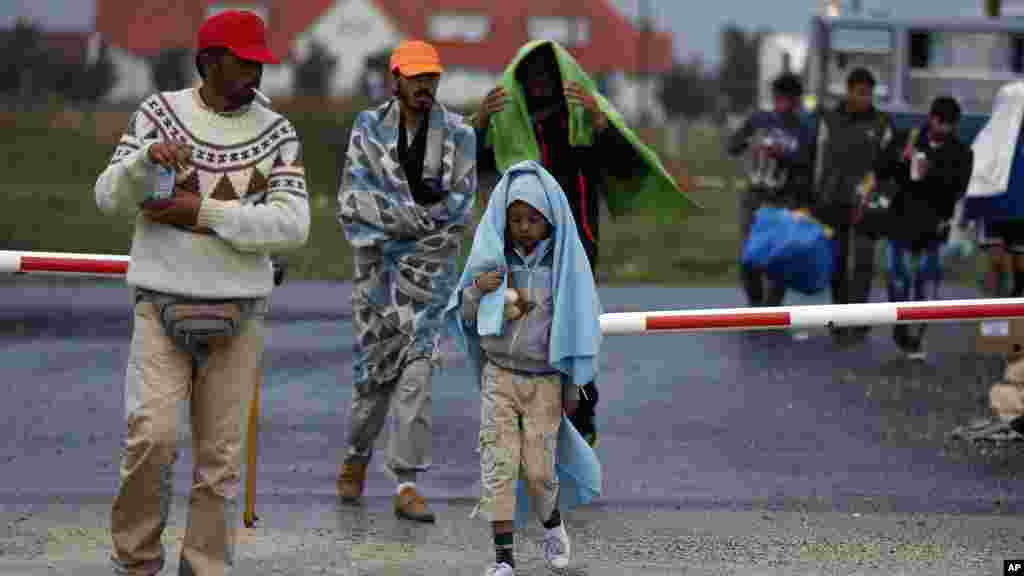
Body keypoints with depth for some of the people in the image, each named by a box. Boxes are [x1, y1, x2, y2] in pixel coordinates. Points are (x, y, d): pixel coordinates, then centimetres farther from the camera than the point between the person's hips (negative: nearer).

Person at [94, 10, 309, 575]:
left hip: (238, 316, 2)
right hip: (163, 309, -2)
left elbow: (292, 226, -10)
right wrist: (146, 158, -26)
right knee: (152, 437, -15)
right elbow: (111, 199, -5)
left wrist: (203, 213, -18)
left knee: (221, 454, 2)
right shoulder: (159, 114, 0)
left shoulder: (277, 133, 1)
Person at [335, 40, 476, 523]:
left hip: (431, 267, -1)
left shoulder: (458, 135, -1)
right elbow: (353, 200, -8)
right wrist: (421, 215, -16)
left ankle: (407, 487, -9)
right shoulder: (369, 128, 1)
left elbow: (460, 210, -5)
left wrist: (390, 216, -11)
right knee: (374, 369, 6)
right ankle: (357, 457, 34)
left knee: (417, 370, -11)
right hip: (377, 266, 1)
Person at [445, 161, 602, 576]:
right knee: (498, 465, -5)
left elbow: (580, 321, -1)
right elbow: (465, 316, 6)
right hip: (498, 375, 1)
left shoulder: (564, 260, -7)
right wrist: (476, 291, -17)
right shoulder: (493, 256, -3)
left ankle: (553, 526, 30)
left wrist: (573, 385, 1)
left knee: (539, 468, 0)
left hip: (545, 380, -1)